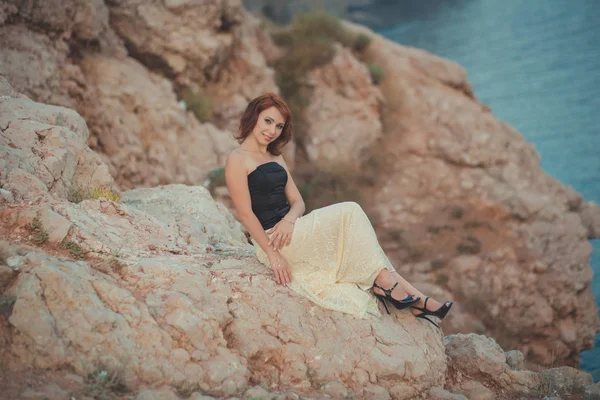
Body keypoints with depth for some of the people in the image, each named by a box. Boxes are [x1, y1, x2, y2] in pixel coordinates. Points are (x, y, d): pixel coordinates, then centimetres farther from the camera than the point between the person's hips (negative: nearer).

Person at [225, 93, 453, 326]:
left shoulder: (276, 159, 19)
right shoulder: (237, 160, -7)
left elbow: (298, 202, 12)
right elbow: (245, 212, -13)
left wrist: (288, 219, -13)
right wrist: (272, 254, -18)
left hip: (289, 229, 8)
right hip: (272, 239, -8)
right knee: (349, 212, -18)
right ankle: (384, 281, -14)